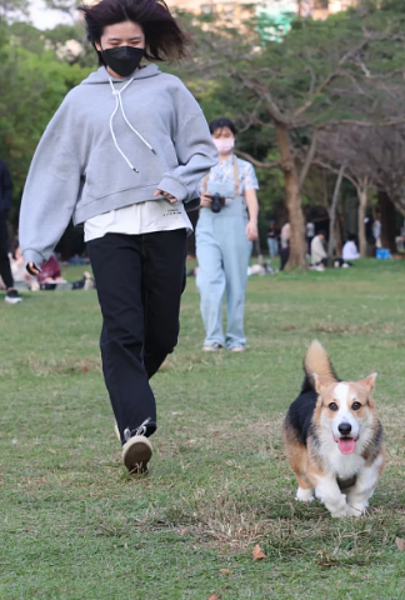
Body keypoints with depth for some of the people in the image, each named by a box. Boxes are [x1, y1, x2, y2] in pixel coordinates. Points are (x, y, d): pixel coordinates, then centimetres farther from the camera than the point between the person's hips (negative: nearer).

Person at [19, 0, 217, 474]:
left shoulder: (168, 89, 13)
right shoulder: (80, 100, 15)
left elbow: (202, 151, 12)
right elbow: (56, 172, 15)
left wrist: (178, 183, -10)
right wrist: (36, 242, 9)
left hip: (165, 222, 1)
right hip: (108, 227, -1)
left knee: (161, 334, 2)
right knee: (123, 330, -15)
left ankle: (128, 394, 28)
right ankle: (135, 426, -22)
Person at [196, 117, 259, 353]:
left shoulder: (244, 168, 9)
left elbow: (251, 198, -3)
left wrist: (253, 221, -21)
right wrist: (201, 200, -6)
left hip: (236, 227, -1)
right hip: (208, 227, 1)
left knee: (236, 284, 0)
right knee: (208, 281, -15)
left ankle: (236, 338, 8)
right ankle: (213, 337, -14)